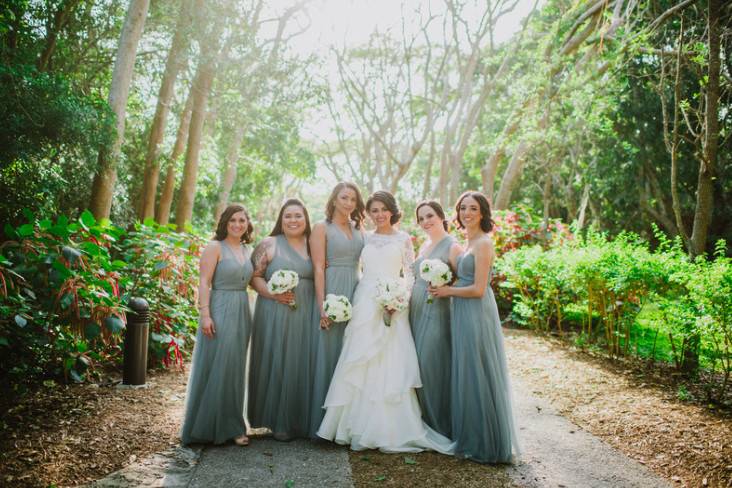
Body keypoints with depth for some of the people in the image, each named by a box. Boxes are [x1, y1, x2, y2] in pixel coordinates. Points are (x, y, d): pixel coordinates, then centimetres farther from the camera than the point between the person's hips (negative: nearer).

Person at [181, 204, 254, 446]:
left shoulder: (247, 251, 14)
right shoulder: (215, 247, -4)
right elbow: (204, 282, -10)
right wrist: (205, 314, -18)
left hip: (242, 314, 6)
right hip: (220, 312, -6)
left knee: (234, 369, 11)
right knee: (215, 369, -1)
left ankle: (230, 425, 21)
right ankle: (209, 426, 11)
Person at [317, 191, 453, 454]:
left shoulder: (403, 239, 6)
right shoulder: (365, 239, 13)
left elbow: (410, 275, 3)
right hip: (364, 304, 3)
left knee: (390, 366, -5)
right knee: (360, 367, 1)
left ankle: (390, 430, 4)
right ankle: (360, 426, 10)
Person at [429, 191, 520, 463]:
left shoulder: (483, 243, -14)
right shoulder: (469, 243, 15)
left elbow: (478, 289, -19)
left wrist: (447, 291, -8)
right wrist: (446, 288, 7)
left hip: (476, 316, -9)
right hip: (464, 316, 9)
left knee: (476, 377, 0)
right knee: (466, 376, 15)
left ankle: (486, 446, 14)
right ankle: (471, 439, 28)